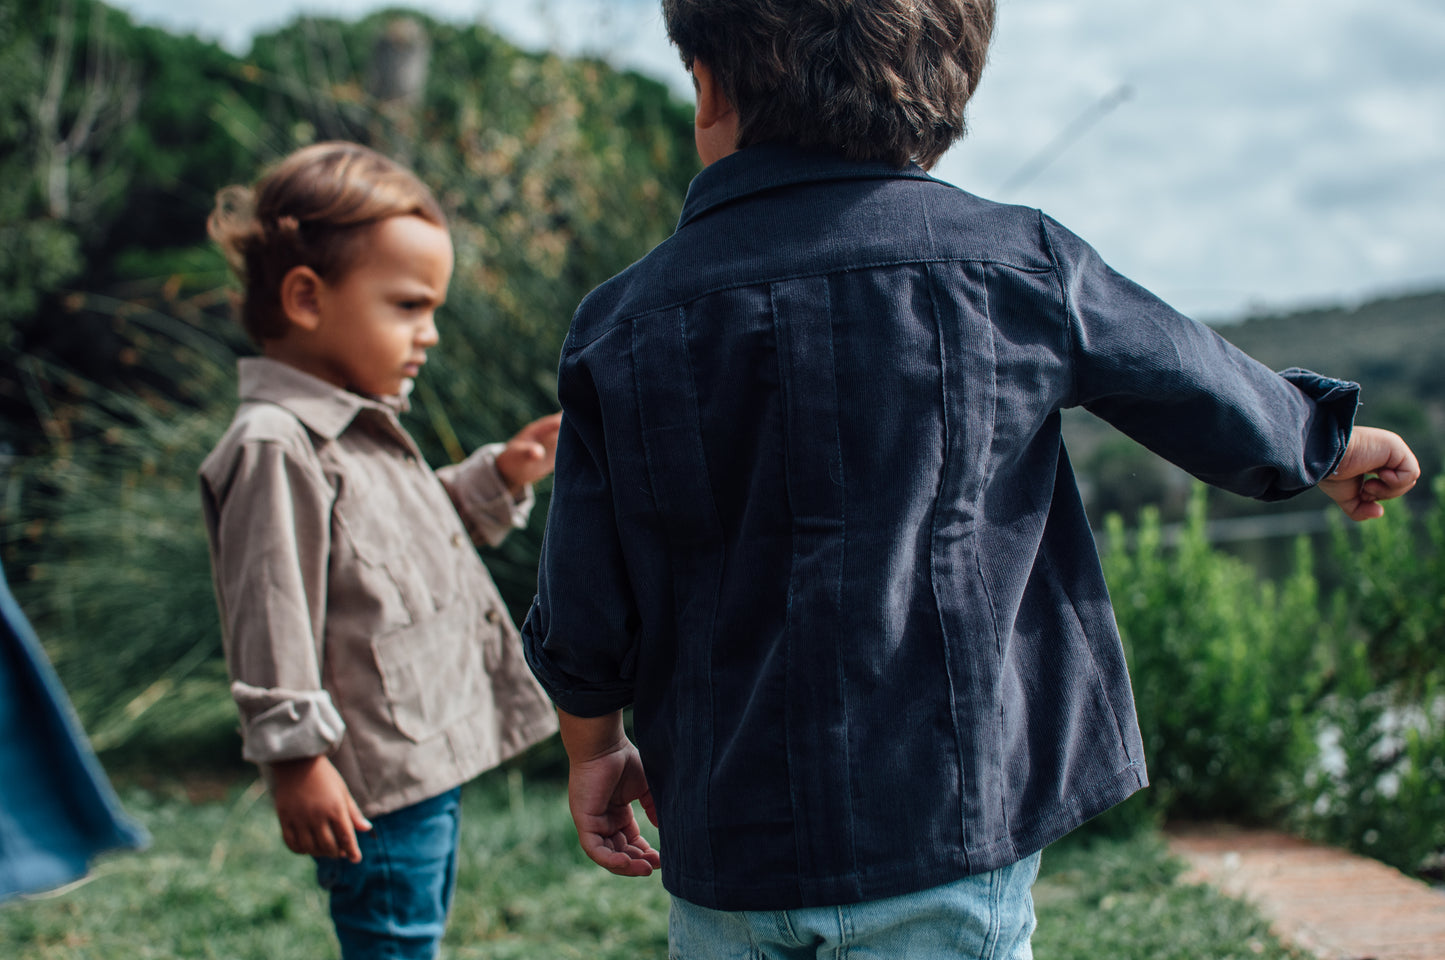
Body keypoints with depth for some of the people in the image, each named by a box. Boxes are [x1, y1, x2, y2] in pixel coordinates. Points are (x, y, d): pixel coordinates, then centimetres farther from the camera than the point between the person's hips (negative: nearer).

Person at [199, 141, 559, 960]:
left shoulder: (366, 425, 13)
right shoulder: (276, 448, -19)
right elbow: (270, 616, -20)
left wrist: (500, 479, 14)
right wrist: (295, 756, -19)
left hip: (434, 755, 10)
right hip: (372, 785, -10)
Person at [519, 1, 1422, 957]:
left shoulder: (621, 319, -2)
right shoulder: (1016, 266, -6)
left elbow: (583, 623, 2)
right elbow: (1227, 408, 9)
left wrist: (596, 748, 22)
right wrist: (1332, 445, 31)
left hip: (729, 848, 2)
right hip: (944, 844, -2)